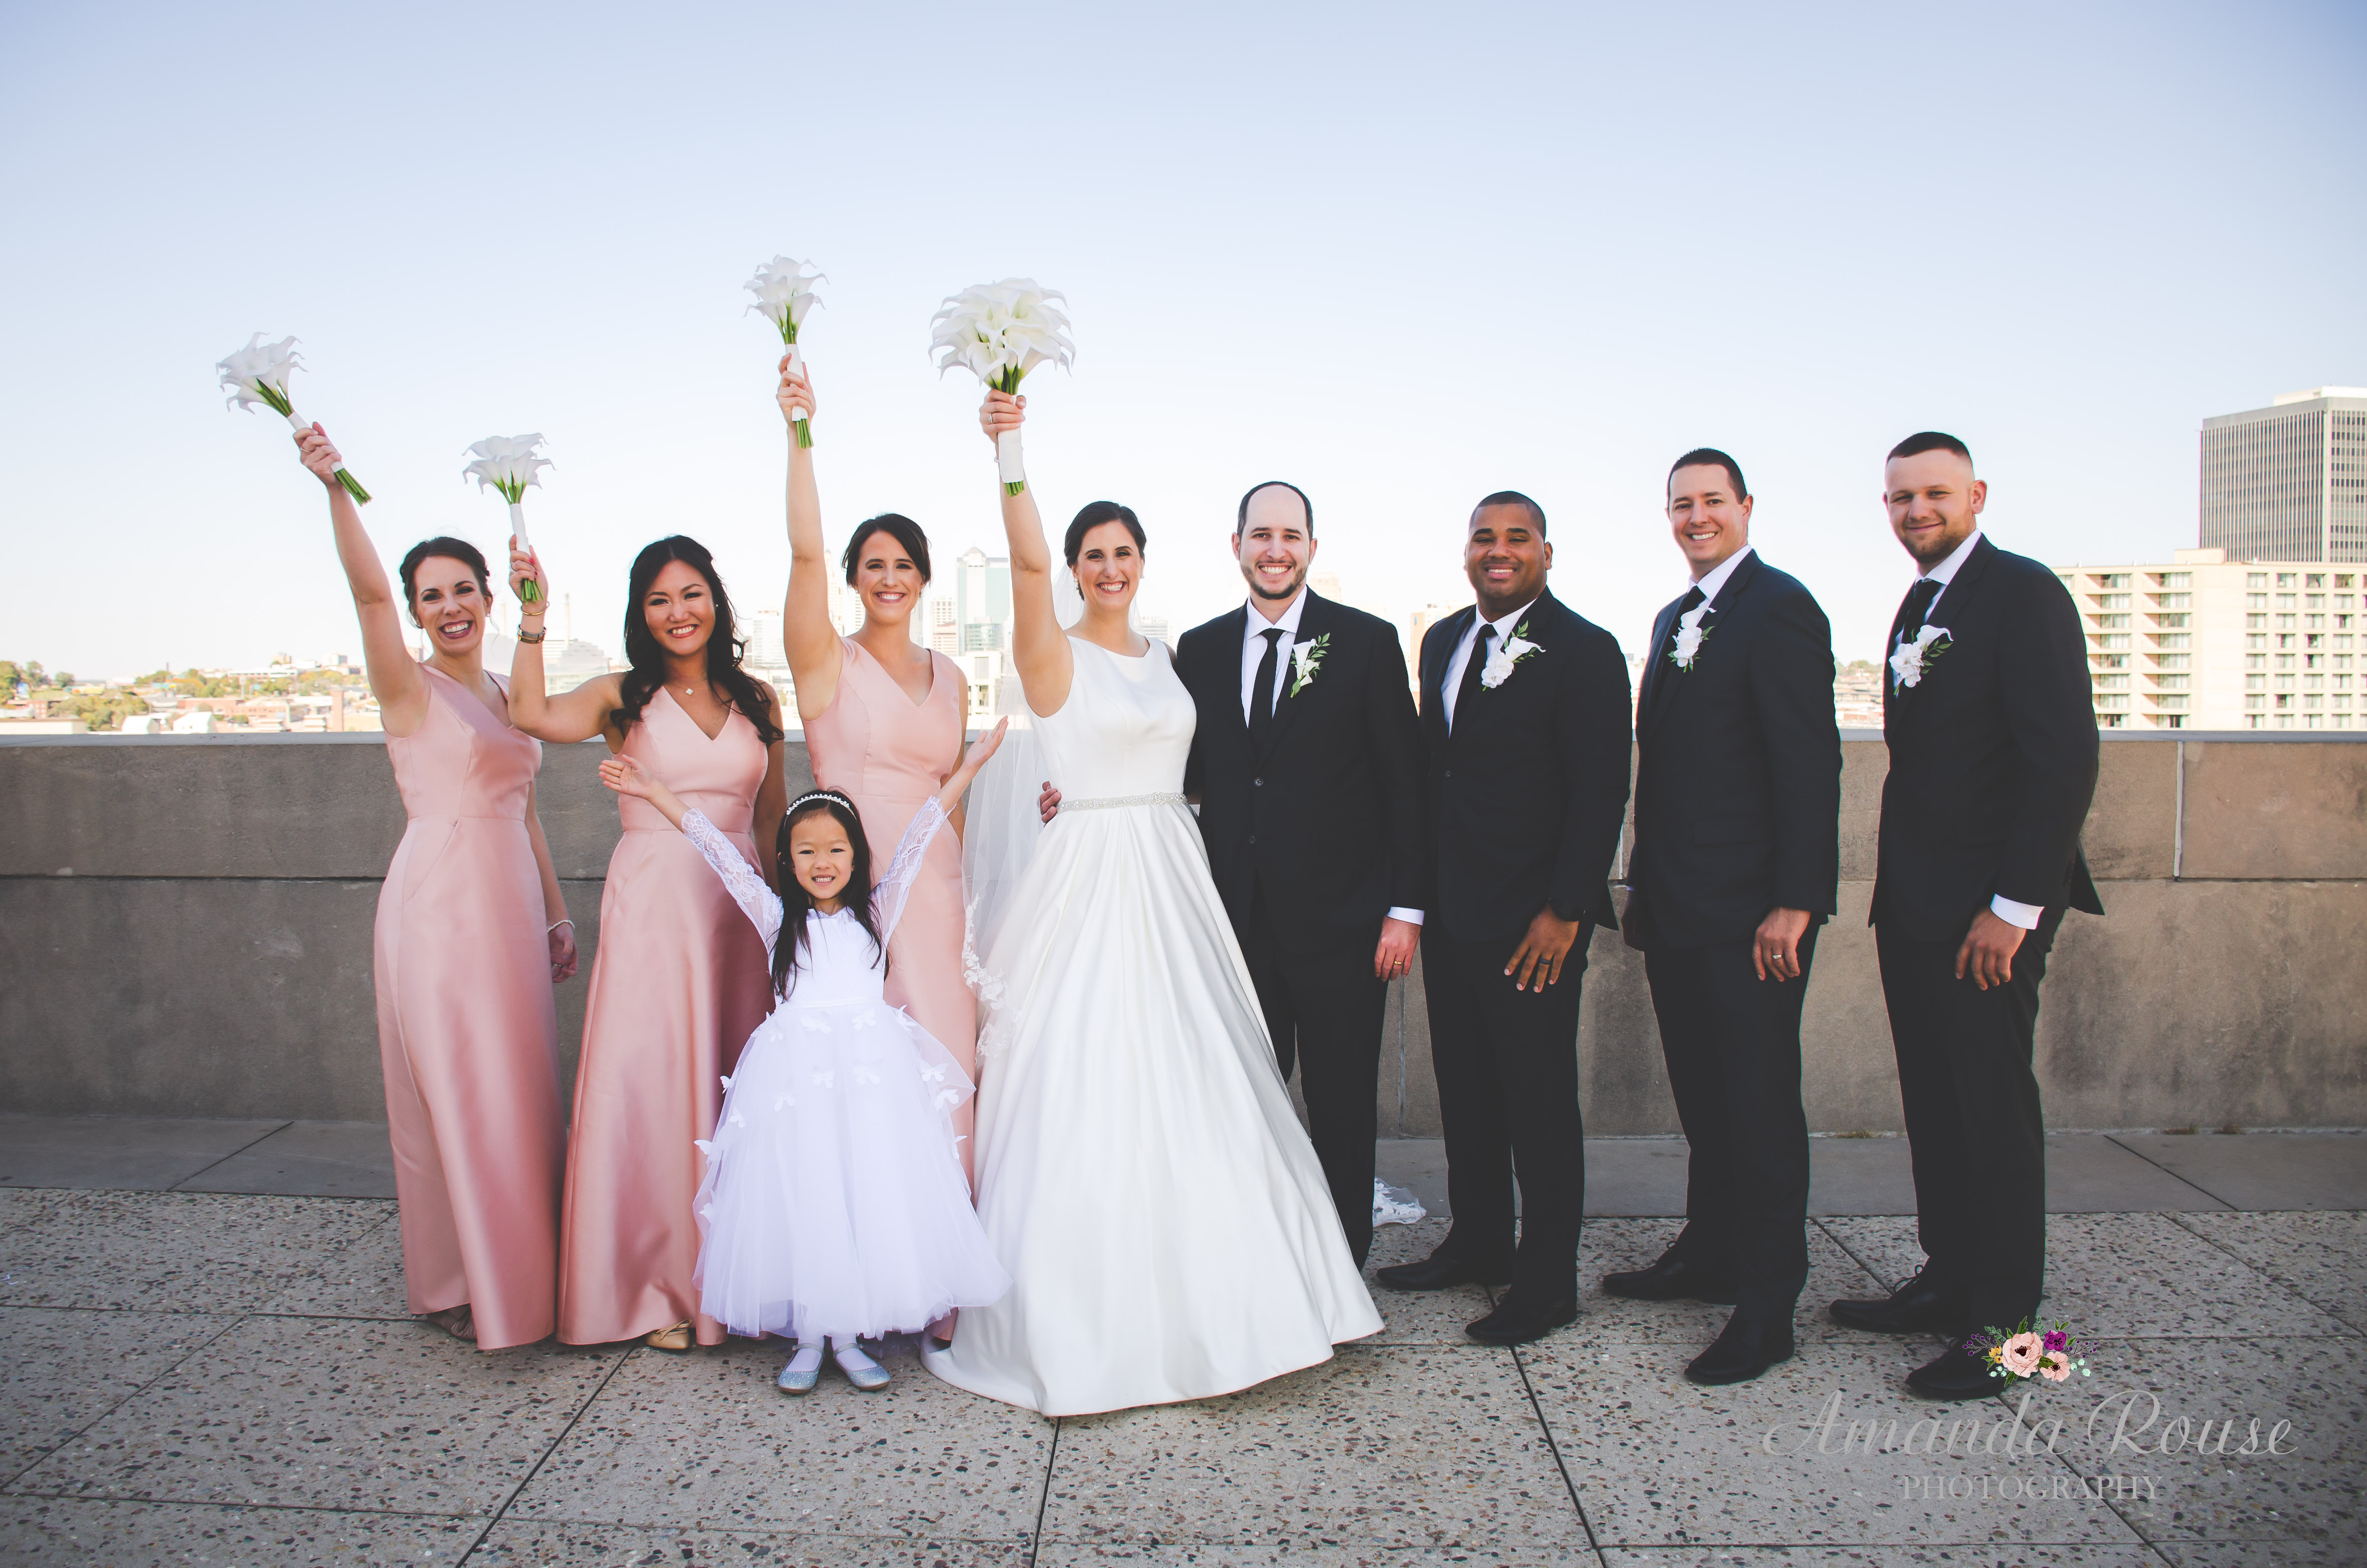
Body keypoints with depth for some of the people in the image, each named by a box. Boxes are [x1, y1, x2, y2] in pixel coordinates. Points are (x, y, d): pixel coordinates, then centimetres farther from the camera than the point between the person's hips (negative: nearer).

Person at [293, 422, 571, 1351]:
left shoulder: (504, 696, 14)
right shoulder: (408, 688, -4)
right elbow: (367, 592, -22)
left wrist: (556, 912, 16)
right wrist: (334, 489, -35)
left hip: (511, 904, 6)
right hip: (439, 900, -6)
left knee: (520, 1092, 11)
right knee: (453, 1093, 0)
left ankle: (518, 1271, 24)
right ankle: (455, 1285, 14)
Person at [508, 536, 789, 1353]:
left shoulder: (757, 700, 10)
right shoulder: (622, 696, 1)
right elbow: (534, 715, -19)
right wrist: (533, 623, -25)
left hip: (738, 904, 3)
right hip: (650, 904, -3)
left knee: (733, 1081, 8)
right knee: (647, 1079, -2)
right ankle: (658, 1287, 11)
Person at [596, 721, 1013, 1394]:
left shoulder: (876, 911, 12)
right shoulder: (777, 918, 11)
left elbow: (916, 840, 9)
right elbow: (722, 854, 9)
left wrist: (967, 769, 8)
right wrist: (654, 793, 9)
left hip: (872, 1068, 0)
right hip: (795, 1072, 0)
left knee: (870, 1192, 1)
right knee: (797, 1196, 0)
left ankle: (850, 1336, 15)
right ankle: (808, 1338, 15)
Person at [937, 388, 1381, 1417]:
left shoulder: (1164, 656, 14)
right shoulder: (1054, 653, -4)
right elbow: (1027, 563, -22)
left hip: (1171, 880, 6)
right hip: (1086, 880, -6)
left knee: (1189, 1088, 10)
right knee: (1087, 1092, -4)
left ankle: (1203, 1297, 24)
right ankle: (1091, 1313, 9)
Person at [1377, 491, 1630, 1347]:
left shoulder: (1583, 650, -9)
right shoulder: (1443, 641, 13)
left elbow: (1601, 793, -13)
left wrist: (1565, 910, -17)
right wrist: (1419, 886, 12)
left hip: (1533, 919, -7)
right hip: (1449, 908, 7)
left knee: (1539, 1098, 2)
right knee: (1465, 1085, 16)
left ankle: (1547, 1281, 15)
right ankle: (1478, 1243, 32)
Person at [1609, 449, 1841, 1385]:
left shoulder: (1779, 608, -10)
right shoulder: (1674, 620, 17)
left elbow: (1810, 763, -16)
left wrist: (1795, 900, -20)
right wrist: (1646, 885, 16)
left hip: (1752, 910, -8)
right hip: (1678, 907, 9)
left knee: (1759, 1102, -1)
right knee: (1703, 1096, 18)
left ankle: (1766, 1308, 9)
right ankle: (1710, 1255, 32)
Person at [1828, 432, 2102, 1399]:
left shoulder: (2024, 595, -10)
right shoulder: (1918, 608, 17)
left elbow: (2065, 758, -17)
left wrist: (2014, 905, -19)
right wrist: (1898, 890, 12)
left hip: (1987, 908, -8)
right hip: (1914, 904, 8)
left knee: (1994, 1106, -2)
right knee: (1934, 1102, 14)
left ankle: (2003, 1324, 9)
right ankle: (1949, 1282, 26)